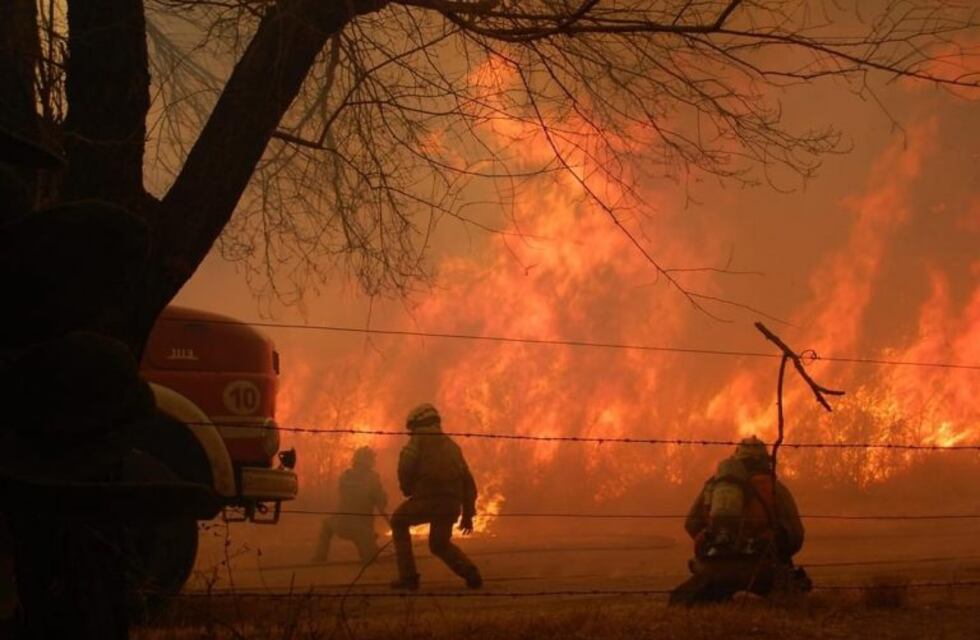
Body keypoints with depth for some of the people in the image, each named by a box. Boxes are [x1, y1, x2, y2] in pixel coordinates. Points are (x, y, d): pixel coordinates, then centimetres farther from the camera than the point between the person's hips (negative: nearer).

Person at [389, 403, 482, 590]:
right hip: (452, 504, 6)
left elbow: (405, 468, -8)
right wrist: (468, 513, 23)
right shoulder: (451, 445, 27)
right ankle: (470, 573, 1)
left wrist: (407, 490, 11)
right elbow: (468, 481, 23)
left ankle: (408, 576, 9)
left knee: (399, 522, 21)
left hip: (428, 499, -6)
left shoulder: (419, 440, 8)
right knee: (440, 544, 25)